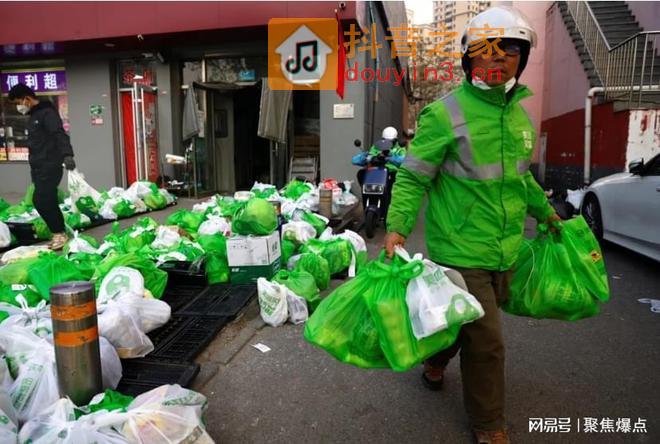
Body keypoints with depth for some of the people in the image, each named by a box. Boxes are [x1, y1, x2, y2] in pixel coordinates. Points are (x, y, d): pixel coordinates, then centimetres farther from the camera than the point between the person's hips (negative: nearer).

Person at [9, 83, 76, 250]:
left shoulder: (47, 112, -10)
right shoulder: (34, 115, 19)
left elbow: (60, 135, -25)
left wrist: (67, 155, -41)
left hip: (50, 167, -10)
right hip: (39, 168, 10)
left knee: (41, 200, -12)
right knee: (48, 202, 8)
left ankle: (59, 233, -1)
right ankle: (59, 232, 14)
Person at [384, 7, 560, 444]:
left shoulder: (521, 116, 9)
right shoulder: (445, 114, -13)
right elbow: (413, 178, -11)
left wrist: (545, 211, 30)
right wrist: (397, 227, -21)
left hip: (506, 250, 7)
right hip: (461, 249, -6)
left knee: (461, 320, 19)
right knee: (486, 341, 1)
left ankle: (434, 360, 50)